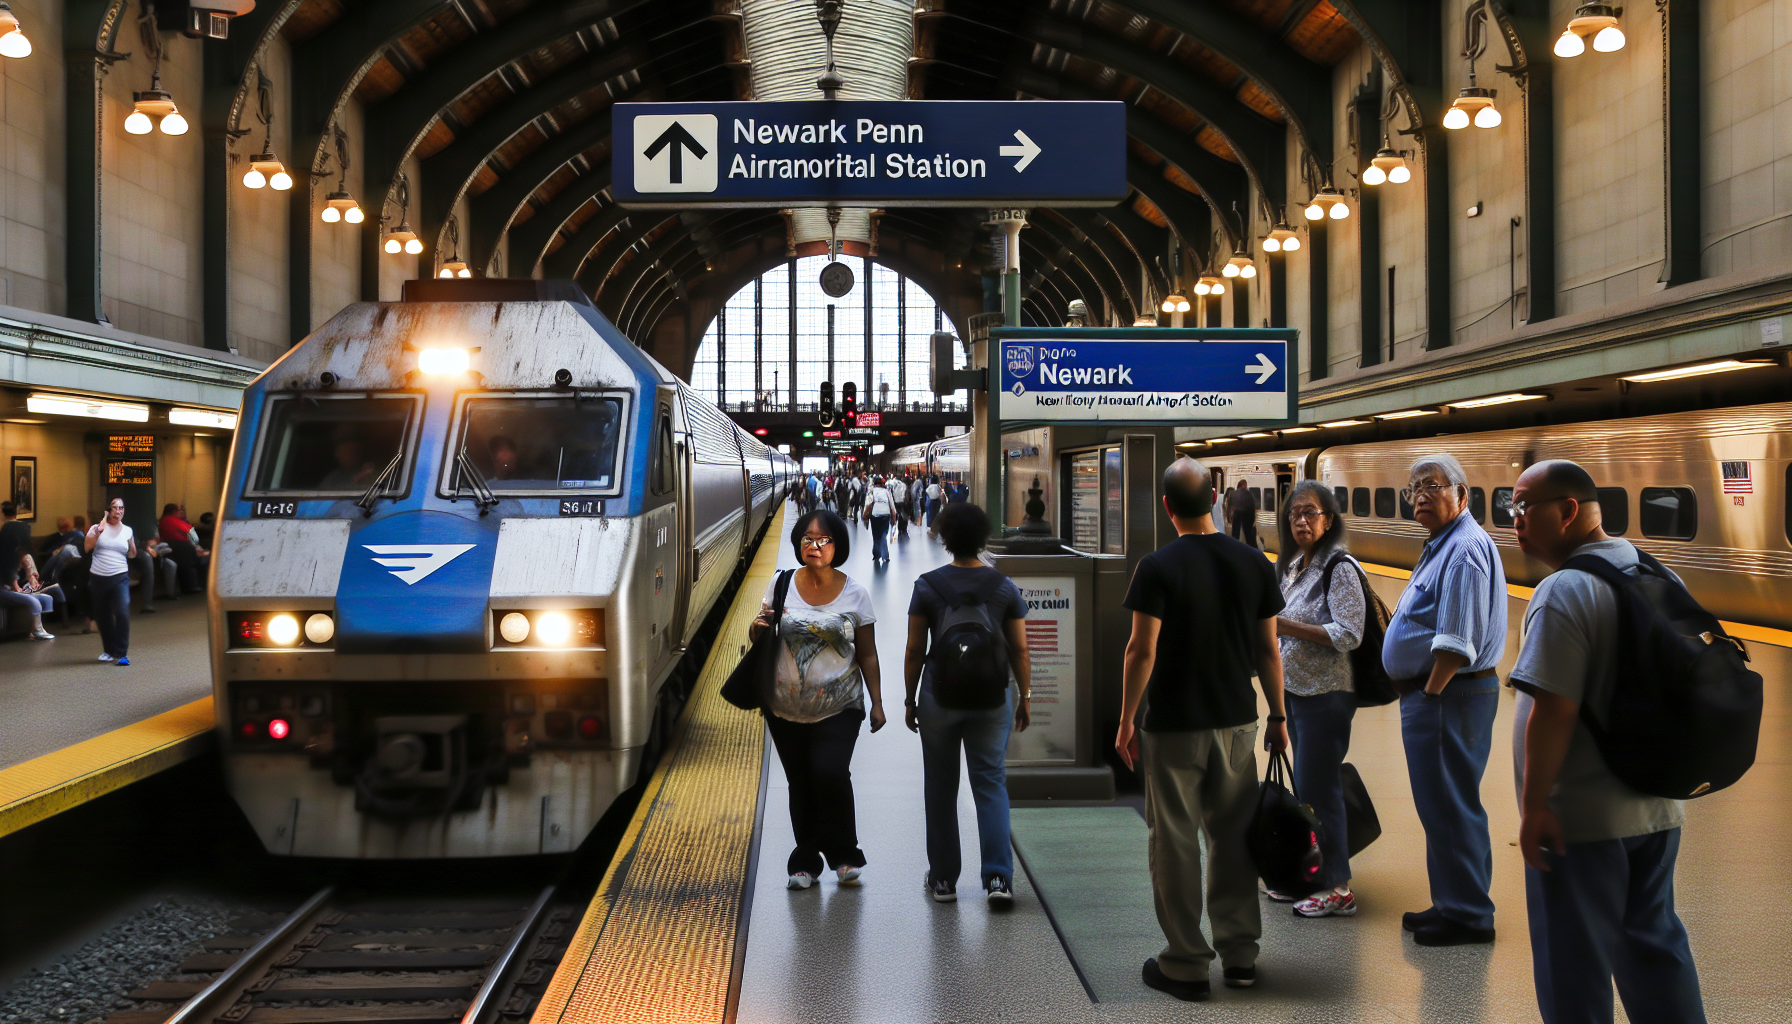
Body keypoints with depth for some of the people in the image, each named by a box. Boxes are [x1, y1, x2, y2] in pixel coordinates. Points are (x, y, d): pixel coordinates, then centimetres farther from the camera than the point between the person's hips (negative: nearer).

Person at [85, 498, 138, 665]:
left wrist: (132, 543, -3)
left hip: (120, 578, -1)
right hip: (98, 579, 1)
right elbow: (86, 546, -9)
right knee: (103, 617, 10)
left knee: (122, 613, -18)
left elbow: (132, 555, 15)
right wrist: (98, 532, -19)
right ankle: (110, 650, 28)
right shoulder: (97, 527, 5)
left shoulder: (127, 531, 9)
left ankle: (121, 653, -14)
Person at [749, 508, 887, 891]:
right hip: (786, 708, 2)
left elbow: (867, 655, 3)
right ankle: (805, 862, 21)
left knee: (830, 773, -18)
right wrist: (758, 629, -11)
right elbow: (761, 637, 12)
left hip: (839, 708, -2)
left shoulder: (854, 594, -2)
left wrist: (877, 702, 0)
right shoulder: (781, 585, 2)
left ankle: (844, 855, 1)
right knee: (800, 784, 7)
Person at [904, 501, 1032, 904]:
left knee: (941, 787, 11)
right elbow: (1020, 649, 0)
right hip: (992, 698, 1)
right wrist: (1025, 698, 11)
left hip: (940, 697, -1)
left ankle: (943, 878, 19)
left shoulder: (927, 587, -5)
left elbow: (915, 651, -3)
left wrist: (910, 700, 7)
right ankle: (998, 877, -6)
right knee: (991, 784, 6)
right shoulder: (1004, 587, -2)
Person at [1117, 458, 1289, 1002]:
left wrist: (1126, 721, -4)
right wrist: (1278, 717, 14)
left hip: (1174, 726, -4)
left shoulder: (1159, 567, -12)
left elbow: (1142, 651, -13)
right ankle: (1240, 955, 22)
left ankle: (1186, 965, 11)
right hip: (1237, 721, 4)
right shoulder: (1253, 563, 0)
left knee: (1176, 843, 4)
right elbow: (1268, 650, 5)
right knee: (1233, 836, 14)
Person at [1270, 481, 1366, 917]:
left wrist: (1285, 625, -23)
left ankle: (1338, 889, 4)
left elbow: (1348, 635, -21)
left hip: (1327, 694, -8)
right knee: (1304, 787, 13)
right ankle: (1309, 877, 22)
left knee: (1319, 789, -5)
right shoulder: (1292, 566, 13)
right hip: (1295, 690, 8)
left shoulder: (1339, 569, -13)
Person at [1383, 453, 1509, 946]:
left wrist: (1430, 692, -18)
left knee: (1448, 807, -4)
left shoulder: (1465, 547, -17)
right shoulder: (1444, 545, 17)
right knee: (1443, 805, 17)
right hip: (1435, 693, 11)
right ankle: (1454, 903, 27)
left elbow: (1457, 642, -24)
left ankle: (1467, 915, 5)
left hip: (1449, 696, -11)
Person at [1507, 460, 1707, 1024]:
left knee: (1574, 958, 3)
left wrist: (1534, 804, -18)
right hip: (1658, 809, 8)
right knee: (1655, 939, 19)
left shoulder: (1565, 592, -19)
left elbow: (1554, 710, -24)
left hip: (1580, 817, -8)